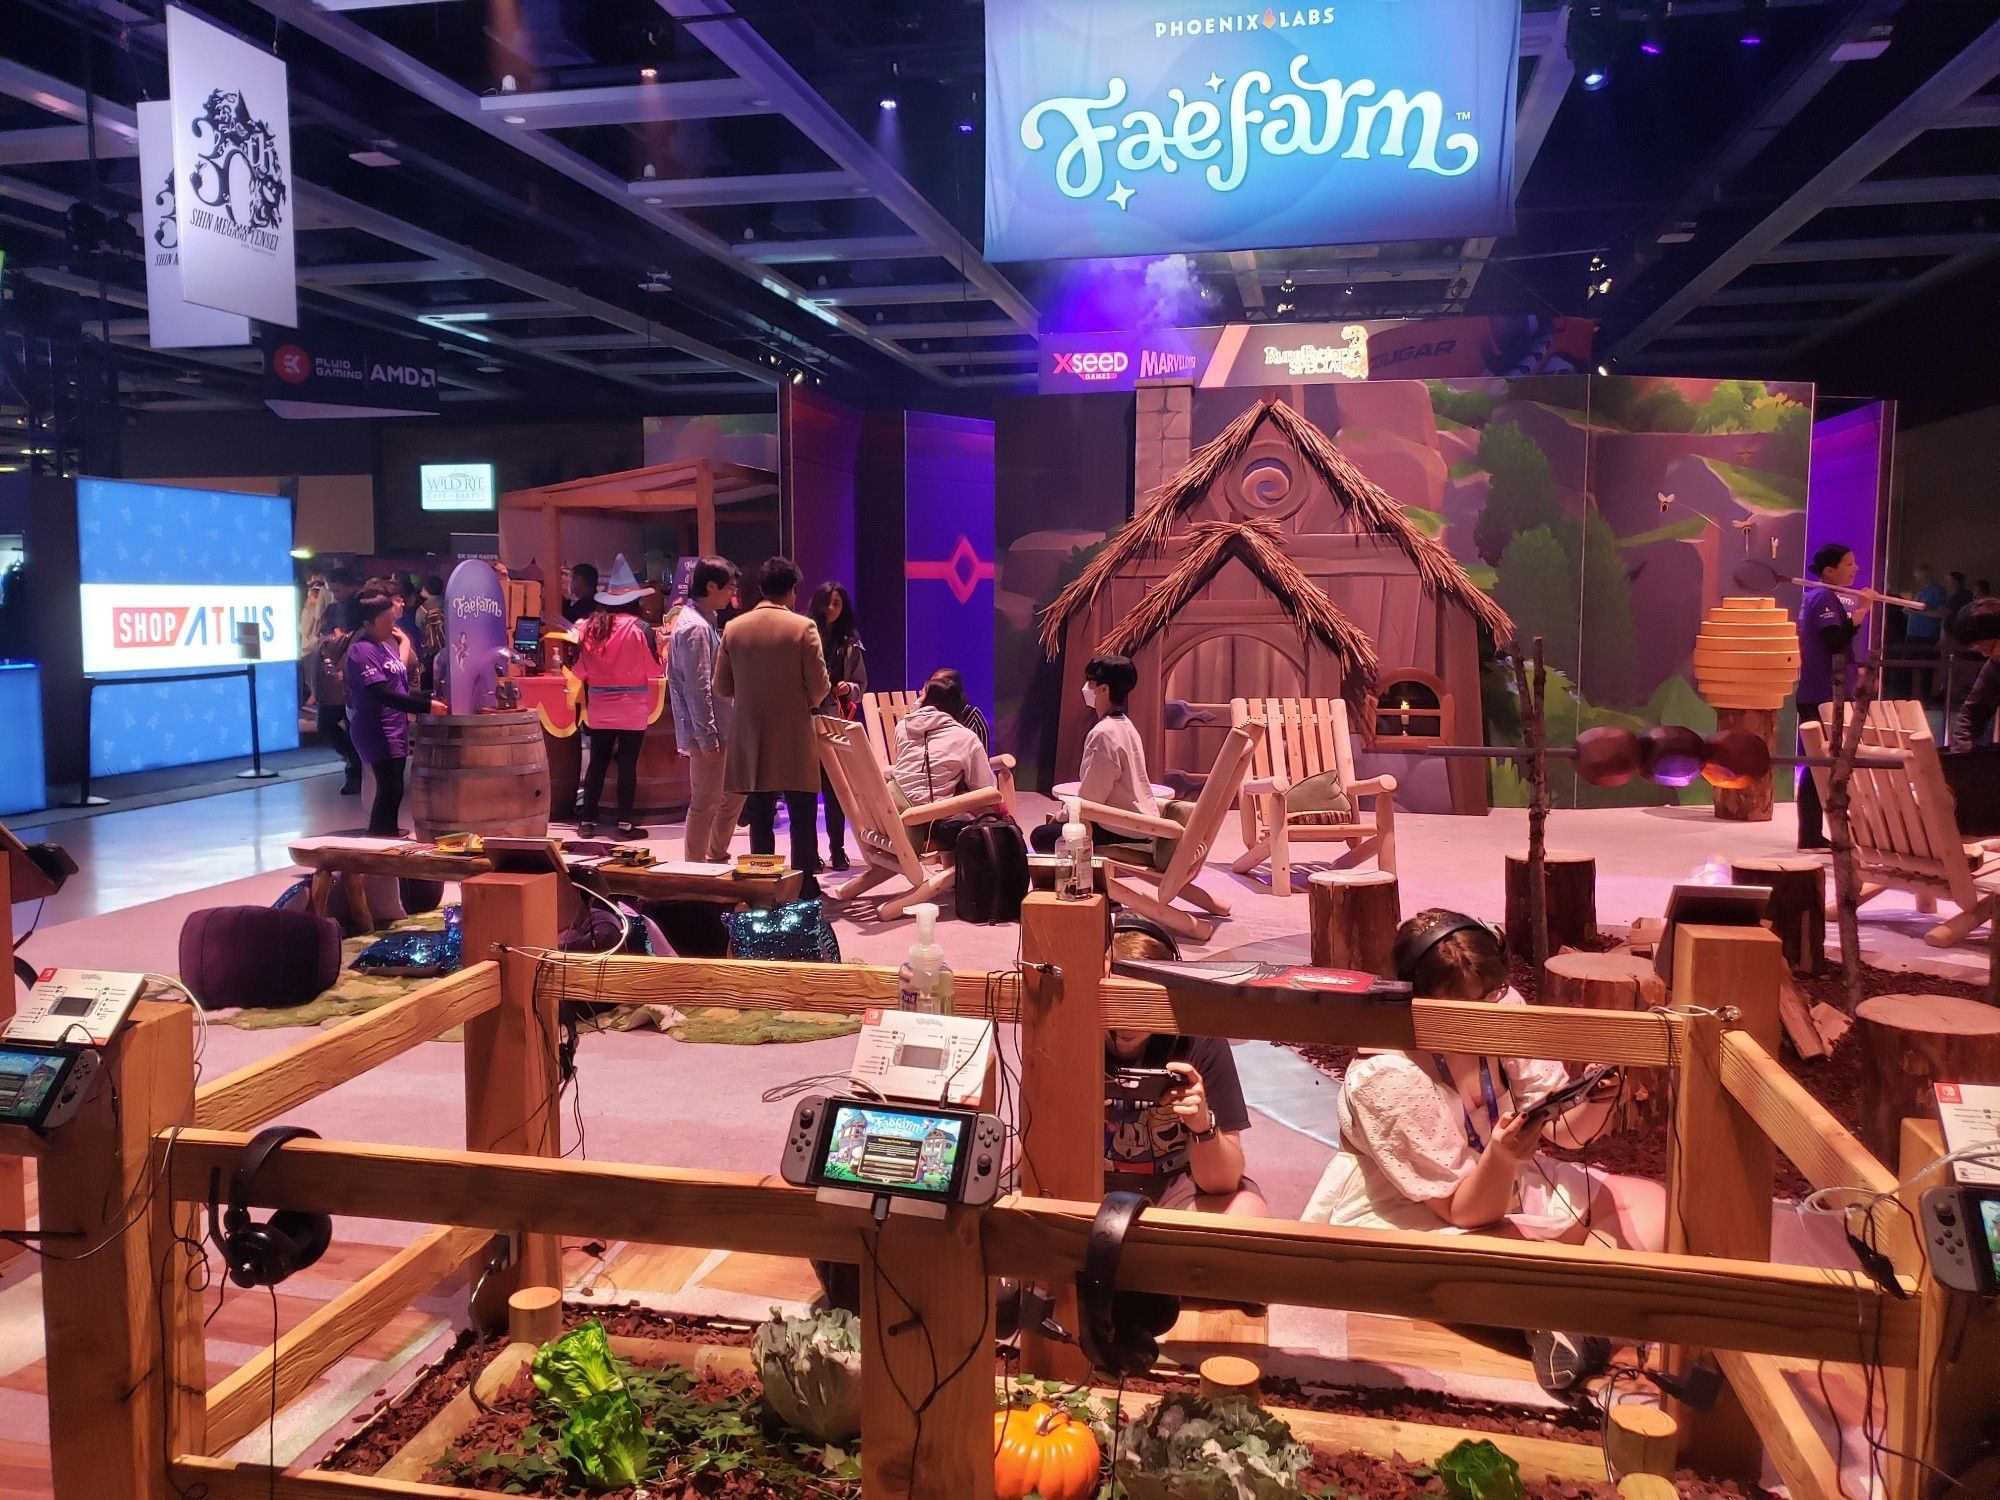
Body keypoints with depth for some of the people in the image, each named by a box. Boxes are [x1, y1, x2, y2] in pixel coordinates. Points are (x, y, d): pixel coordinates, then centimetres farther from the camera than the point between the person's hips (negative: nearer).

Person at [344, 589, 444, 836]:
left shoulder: (386, 644, 14)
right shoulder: (362, 651, -16)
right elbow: (383, 694, -25)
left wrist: (431, 696, 10)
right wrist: (426, 706, -29)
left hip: (394, 730, 9)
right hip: (378, 733, -9)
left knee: (392, 790, 13)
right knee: (390, 791, -11)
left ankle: (390, 835, 21)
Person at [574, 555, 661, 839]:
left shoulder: (589, 627, 0)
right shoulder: (639, 627, -10)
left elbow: (579, 670, 5)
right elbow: (654, 669, -7)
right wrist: (660, 646, 11)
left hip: (599, 708, 4)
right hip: (632, 708, -4)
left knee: (597, 762, 12)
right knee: (627, 764, 1)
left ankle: (587, 820, 16)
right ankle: (625, 823, 4)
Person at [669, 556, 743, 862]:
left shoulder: (703, 621, 14)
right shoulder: (695, 627, -17)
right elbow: (697, 689, -22)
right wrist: (707, 737, -21)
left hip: (720, 729, 10)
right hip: (707, 732, -10)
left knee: (734, 793, 19)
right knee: (705, 804, -2)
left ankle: (716, 859, 29)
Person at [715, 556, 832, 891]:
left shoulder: (733, 628, 2)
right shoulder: (803, 627, -9)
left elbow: (721, 686, 5)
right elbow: (820, 686, -9)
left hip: (750, 739, 3)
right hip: (794, 739, -3)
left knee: (760, 821, 9)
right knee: (802, 820, 5)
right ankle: (805, 888, 7)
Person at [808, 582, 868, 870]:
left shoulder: (850, 644, 7)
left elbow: (862, 685, 12)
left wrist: (849, 688, -7)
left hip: (837, 723, 3)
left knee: (835, 787, 6)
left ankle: (837, 849, 15)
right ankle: (808, 850, 9)